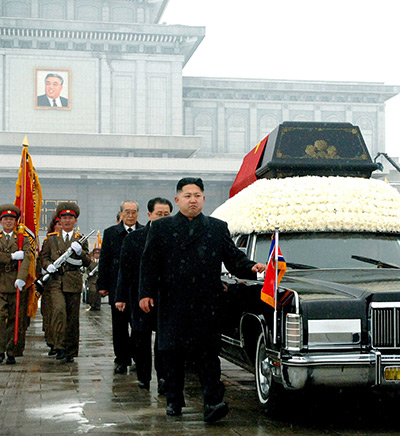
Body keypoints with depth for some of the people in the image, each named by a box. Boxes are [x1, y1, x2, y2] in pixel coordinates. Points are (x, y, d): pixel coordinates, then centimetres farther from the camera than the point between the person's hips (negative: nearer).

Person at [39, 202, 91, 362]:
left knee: (73, 317, 3)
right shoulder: (51, 238, 11)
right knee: (59, 310, -23)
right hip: (56, 281, -1)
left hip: (74, 282, 1)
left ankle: (71, 352, 14)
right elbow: (43, 256, 13)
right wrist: (48, 265, -8)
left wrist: (80, 252, -11)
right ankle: (59, 346, -17)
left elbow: (87, 262, 8)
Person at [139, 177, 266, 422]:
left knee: (208, 353, -7)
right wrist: (146, 293, -2)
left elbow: (233, 258, 10)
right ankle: (174, 401, 20)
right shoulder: (161, 228, 11)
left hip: (207, 304, -1)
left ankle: (213, 402, -10)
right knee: (172, 354, 8)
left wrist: (251, 268, -9)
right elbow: (150, 263, 7)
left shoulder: (218, 228, 12)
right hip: (172, 305, 1)